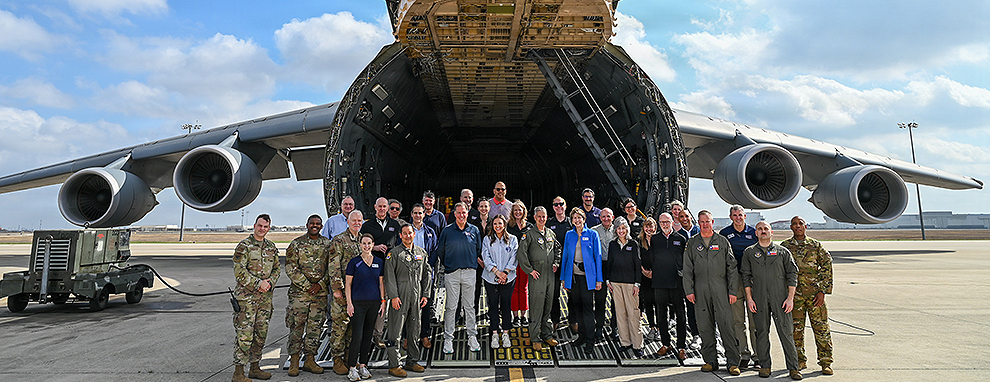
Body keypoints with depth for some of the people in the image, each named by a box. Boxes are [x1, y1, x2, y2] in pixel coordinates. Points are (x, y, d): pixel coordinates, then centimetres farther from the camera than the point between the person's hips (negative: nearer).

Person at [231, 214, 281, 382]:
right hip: (246, 296, -6)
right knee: (245, 334, -6)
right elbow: (239, 271, -12)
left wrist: (270, 282, -2)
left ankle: (255, 367, 23)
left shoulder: (271, 247, 12)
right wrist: (258, 283, -15)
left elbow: (277, 268, 16)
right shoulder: (244, 246, -6)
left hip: (265, 297, 6)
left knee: (261, 333, 11)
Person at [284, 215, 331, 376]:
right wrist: (306, 285, -11)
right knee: (296, 326, 0)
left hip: (320, 293, 3)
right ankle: (294, 360, 11)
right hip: (299, 292, -3)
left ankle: (309, 359, 17)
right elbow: (290, 268, -5)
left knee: (315, 327, 7)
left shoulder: (327, 244, 8)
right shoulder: (296, 244, 0)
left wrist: (321, 284, -7)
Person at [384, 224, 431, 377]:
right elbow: (389, 276, -7)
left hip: (417, 296, 5)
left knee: (414, 330, 11)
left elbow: (426, 274, 15)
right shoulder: (394, 253, -2)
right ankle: (393, 366, 5)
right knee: (395, 331, -2)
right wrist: (393, 296, -14)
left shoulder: (422, 252, 12)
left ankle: (412, 361, 23)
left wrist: (425, 294, 8)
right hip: (399, 297, -5)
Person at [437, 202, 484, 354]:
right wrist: (448, 265, 12)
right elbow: (440, 251, 11)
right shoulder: (447, 230, 2)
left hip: (469, 273, 1)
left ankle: (472, 337, 16)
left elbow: (479, 250, 16)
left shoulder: (474, 230, 7)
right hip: (452, 273, -1)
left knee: (470, 306, 7)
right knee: (451, 306, 1)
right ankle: (448, 338, 10)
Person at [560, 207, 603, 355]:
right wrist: (563, 277, 9)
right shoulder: (569, 235, 10)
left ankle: (590, 341, 1)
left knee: (588, 307, -5)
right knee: (578, 306, 10)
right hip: (573, 275, 4)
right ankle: (582, 336, 22)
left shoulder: (592, 234, 1)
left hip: (587, 275, -3)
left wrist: (599, 279, -5)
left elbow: (598, 257, -1)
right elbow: (565, 256, 12)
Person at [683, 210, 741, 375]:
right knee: (705, 326, 5)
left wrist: (732, 291, -1)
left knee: (726, 325, -4)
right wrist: (689, 290, 0)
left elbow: (732, 267, 6)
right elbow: (687, 269, 9)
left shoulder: (722, 241, 7)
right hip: (700, 290, 2)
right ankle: (710, 360, 15)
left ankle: (733, 362, 4)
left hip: (721, 289, -1)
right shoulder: (692, 243, 10)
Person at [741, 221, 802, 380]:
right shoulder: (749, 253, 8)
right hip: (759, 300, 1)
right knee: (761, 332, 5)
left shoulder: (783, 252, 7)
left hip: (780, 298, -1)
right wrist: (749, 298, 1)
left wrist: (790, 298, -2)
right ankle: (764, 366, 15)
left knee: (786, 332, -1)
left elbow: (792, 274, 6)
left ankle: (793, 368, 9)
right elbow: (746, 276, 8)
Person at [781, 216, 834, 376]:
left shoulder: (816, 246, 4)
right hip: (794, 294, 1)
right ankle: (800, 361, 18)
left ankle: (826, 363, 11)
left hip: (815, 294, -1)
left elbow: (827, 268, 3)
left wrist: (823, 291, -5)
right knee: (796, 328, 5)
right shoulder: (784, 247, 6)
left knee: (821, 327, 0)